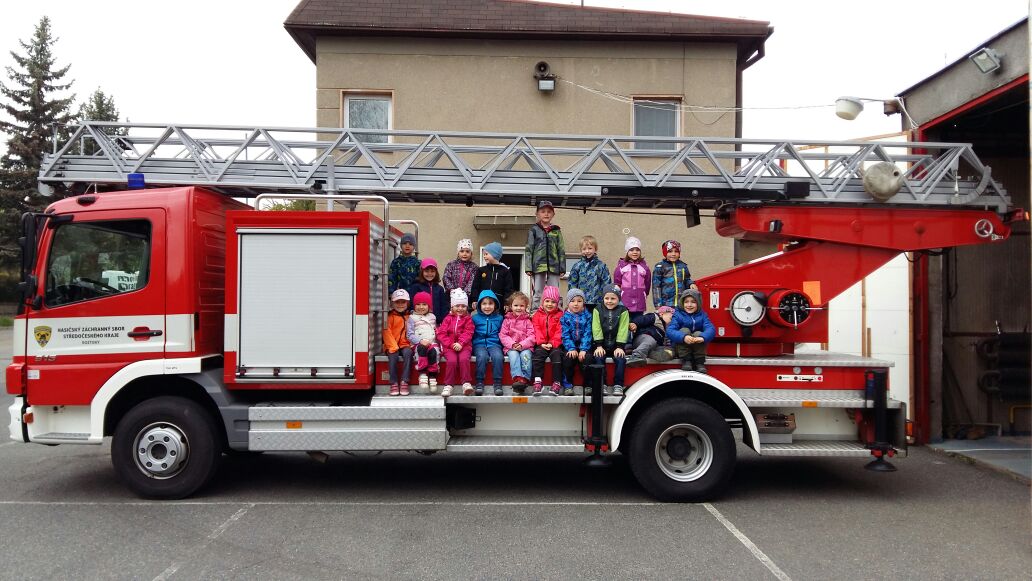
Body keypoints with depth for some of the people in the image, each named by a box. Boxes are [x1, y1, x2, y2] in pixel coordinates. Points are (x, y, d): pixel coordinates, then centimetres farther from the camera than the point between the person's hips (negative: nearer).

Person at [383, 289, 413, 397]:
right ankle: (394, 383, -24)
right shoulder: (390, 316, 6)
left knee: (408, 353, -31)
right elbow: (387, 332, -4)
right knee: (393, 355, -31)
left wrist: (412, 343, -9)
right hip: (392, 345, -1)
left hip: (406, 344, 1)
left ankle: (404, 382, -28)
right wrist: (393, 346, -16)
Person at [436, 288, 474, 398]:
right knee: (452, 360, -27)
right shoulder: (448, 318, 13)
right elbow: (441, 333, 4)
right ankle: (448, 385, -19)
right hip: (449, 346, 0)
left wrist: (460, 343, -18)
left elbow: (468, 333, -2)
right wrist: (451, 344, -10)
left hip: (464, 345, 0)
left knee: (464, 359, -30)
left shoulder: (468, 319, 12)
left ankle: (466, 383, -23)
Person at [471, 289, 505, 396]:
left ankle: (498, 384, -23)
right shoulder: (475, 318, 10)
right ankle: (479, 383, -24)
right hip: (479, 344, 0)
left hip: (494, 344, 1)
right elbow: (471, 334, 12)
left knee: (497, 356, -31)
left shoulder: (499, 318, 12)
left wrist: (504, 344, 1)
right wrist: (470, 345, -1)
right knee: (482, 356, -33)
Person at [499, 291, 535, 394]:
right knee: (513, 355, -31)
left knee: (525, 355, -31)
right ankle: (517, 378, -45)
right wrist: (512, 344, -14)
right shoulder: (507, 320, 12)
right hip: (511, 347, 0)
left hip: (525, 346, 0)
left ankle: (525, 378, -37)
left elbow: (531, 336, 1)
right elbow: (503, 335, 3)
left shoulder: (527, 321, 11)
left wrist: (522, 345, -15)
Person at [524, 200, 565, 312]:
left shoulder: (556, 231, 11)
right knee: (537, 293, 2)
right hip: (538, 265, -2)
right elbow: (528, 249, 2)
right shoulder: (534, 230, 5)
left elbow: (561, 250, 11)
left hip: (554, 266, 2)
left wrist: (562, 268, 4)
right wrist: (528, 268, -6)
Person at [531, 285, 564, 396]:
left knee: (556, 354, -29)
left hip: (555, 345, -1)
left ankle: (557, 383, -24)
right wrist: (542, 343, -13)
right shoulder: (537, 315, 13)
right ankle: (538, 382, -29)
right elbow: (536, 330, 3)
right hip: (541, 344, 1)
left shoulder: (560, 315, 8)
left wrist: (552, 343, -15)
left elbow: (560, 331, -3)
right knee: (538, 353, -27)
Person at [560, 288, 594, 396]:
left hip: (584, 346, 0)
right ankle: (567, 385, -12)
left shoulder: (587, 316, 5)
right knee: (568, 358, -27)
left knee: (587, 359, -26)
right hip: (570, 347, 0)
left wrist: (583, 349, -16)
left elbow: (587, 334, -4)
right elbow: (565, 335, -4)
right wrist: (571, 348, -18)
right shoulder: (565, 317, 4)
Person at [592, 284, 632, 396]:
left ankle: (618, 385, -13)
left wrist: (620, 347, -16)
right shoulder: (598, 310, 2)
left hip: (617, 345, -1)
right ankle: (601, 385, -15)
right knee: (598, 357, -24)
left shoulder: (623, 311, -1)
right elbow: (596, 329, -6)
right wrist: (599, 346, -15)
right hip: (602, 345, 1)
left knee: (620, 358, -25)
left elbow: (623, 330, -8)